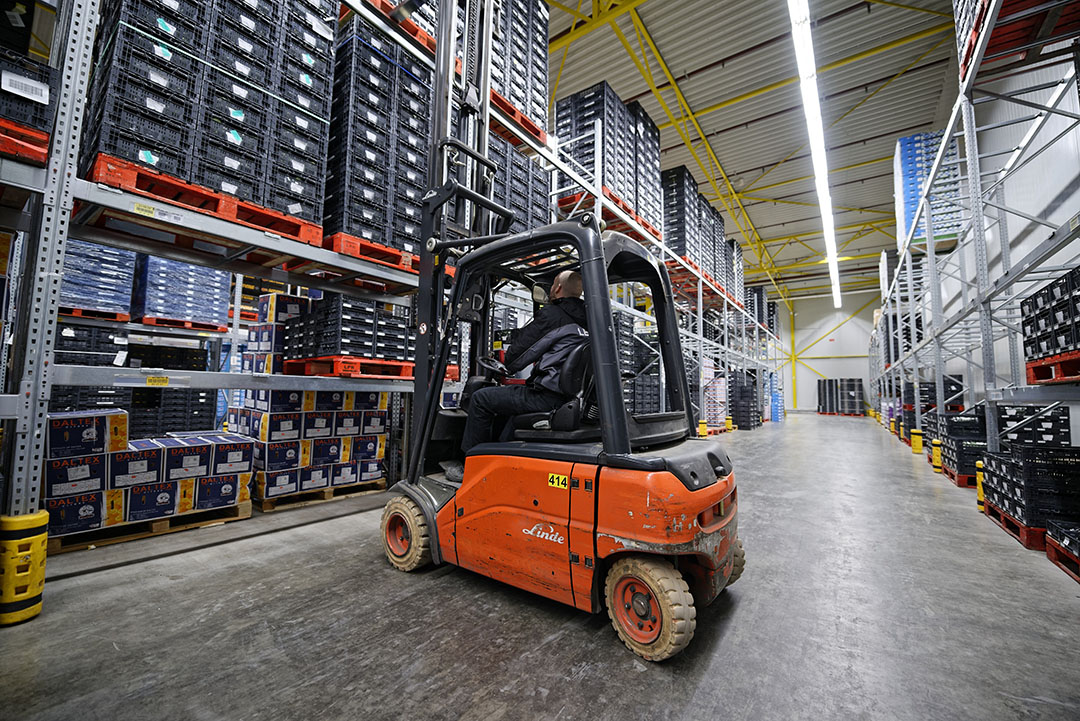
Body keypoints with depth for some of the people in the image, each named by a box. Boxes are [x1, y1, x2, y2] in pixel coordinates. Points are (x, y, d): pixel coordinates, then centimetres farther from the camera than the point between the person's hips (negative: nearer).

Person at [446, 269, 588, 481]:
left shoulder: (551, 314, -8)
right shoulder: (586, 319, 16)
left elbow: (518, 353, -6)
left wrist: (509, 366, 16)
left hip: (549, 397, -9)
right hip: (573, 398, 9)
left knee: (481, 398, 3)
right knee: (505, 395, 30)